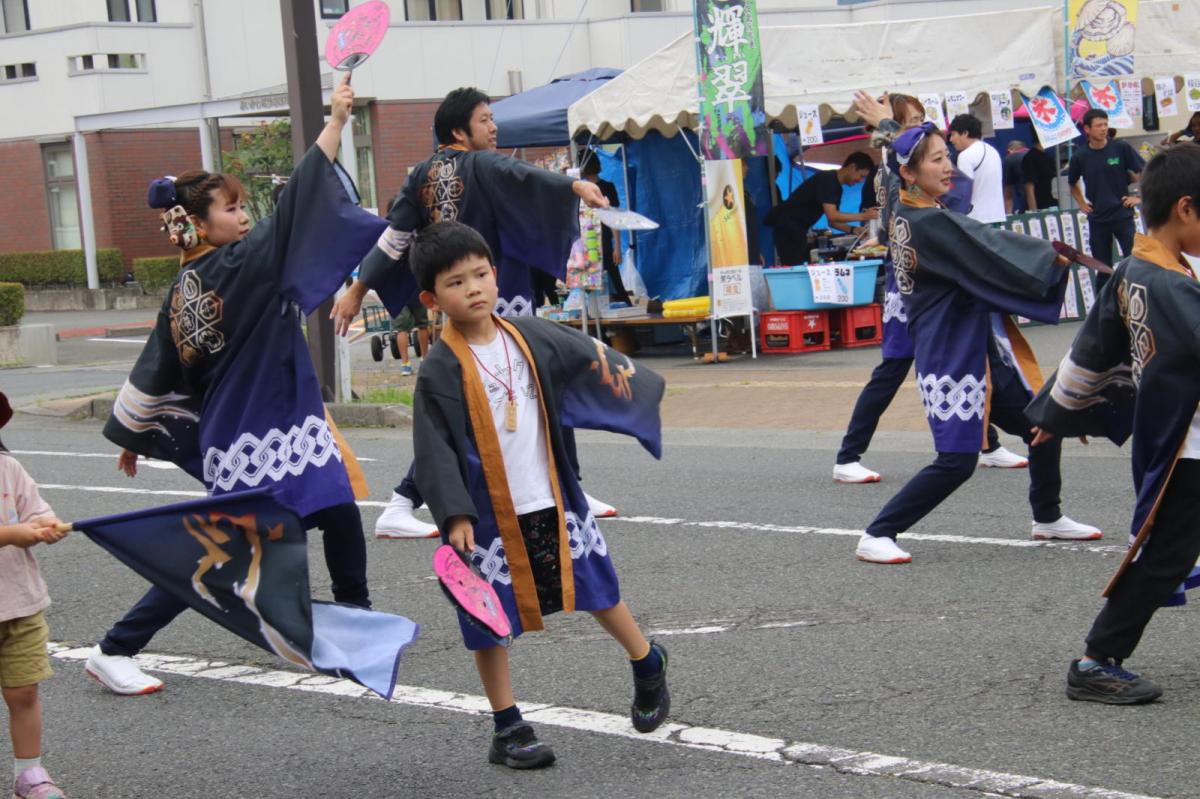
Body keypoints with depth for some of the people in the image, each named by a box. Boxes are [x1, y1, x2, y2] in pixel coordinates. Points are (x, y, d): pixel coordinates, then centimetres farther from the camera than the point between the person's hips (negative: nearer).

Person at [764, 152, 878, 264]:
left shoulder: (836, 187, 13)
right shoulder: (827, 180, -17)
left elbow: (833, 221, 15)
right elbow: (831, 216, -26)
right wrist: (862, 216, -23)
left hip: (797, 228, 10)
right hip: (787, 225, -10)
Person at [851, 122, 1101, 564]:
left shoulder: (905, 216, 7)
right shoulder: (930, 224, -21)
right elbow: (994, 257, -17)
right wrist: (1051, 257, -7)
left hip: (978, 347, 10)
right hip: (952, 355, -10)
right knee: (957, 459, -11)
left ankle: (1047, 518, 35)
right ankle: (876, 536, -4)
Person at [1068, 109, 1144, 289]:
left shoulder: (1121, 148, -6)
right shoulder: (1080, 156, 0)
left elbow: (1143, 172, 1)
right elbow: (1072, 183, 19)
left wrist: (1138, 196, -5)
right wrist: (1081, 203, 9)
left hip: (1122, 214, -2)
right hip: (1097, 219, 2)